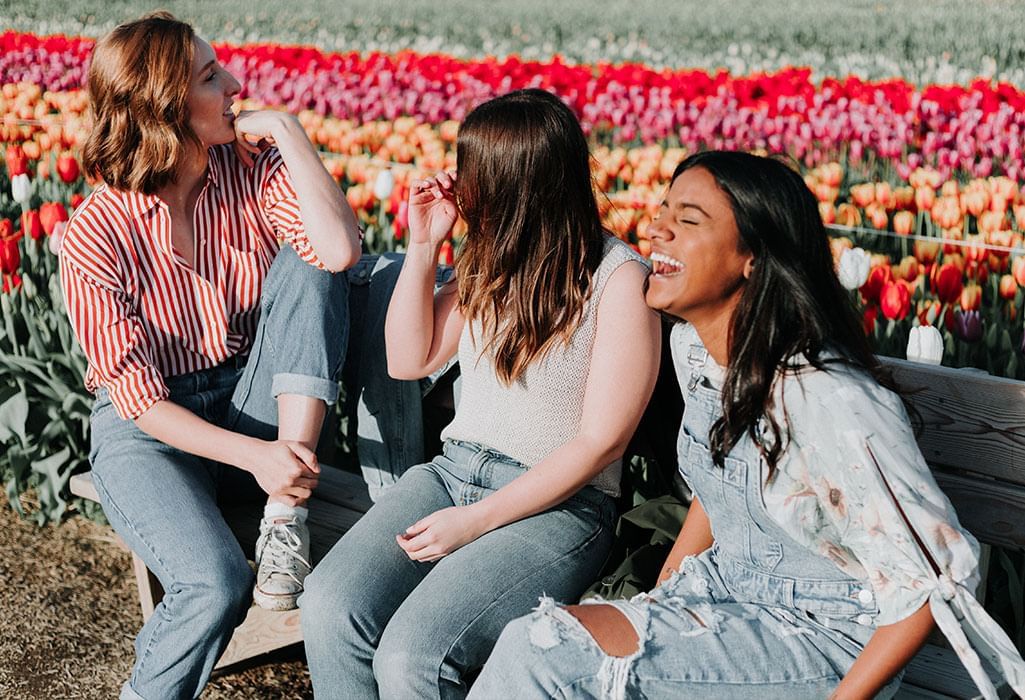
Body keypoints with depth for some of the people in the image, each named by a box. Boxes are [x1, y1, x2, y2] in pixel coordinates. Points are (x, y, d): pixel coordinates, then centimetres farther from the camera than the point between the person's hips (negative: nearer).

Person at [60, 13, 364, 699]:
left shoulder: (254, 166, -7)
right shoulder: (97, 236, -15)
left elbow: (340, 249, -26)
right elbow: (138, 395, -16)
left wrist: (286, 129, -21)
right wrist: (252, 454, -28)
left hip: (254, 406, 4)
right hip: (150, 428, -4)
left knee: (308, 266, -22)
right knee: (216, 584, -32)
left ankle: (284, 514, -23)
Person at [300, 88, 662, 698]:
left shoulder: (619, 277, -11)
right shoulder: (494, 259, 8)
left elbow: (600, 441, -12)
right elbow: (409, 360, 15)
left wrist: (476, 520, -16)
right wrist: (423, 247, 3)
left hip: (558, 504, -6)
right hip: (454, 470, 6)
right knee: (330, 604, -20)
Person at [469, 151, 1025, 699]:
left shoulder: (831, 402, -27)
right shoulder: (691, 345, 0)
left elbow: (936, 577, -19)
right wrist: (654, 601, 8)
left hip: (825, 635, -7)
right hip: (727, 592, 7)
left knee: (545, 651, -23)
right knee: (534, 640, -17)